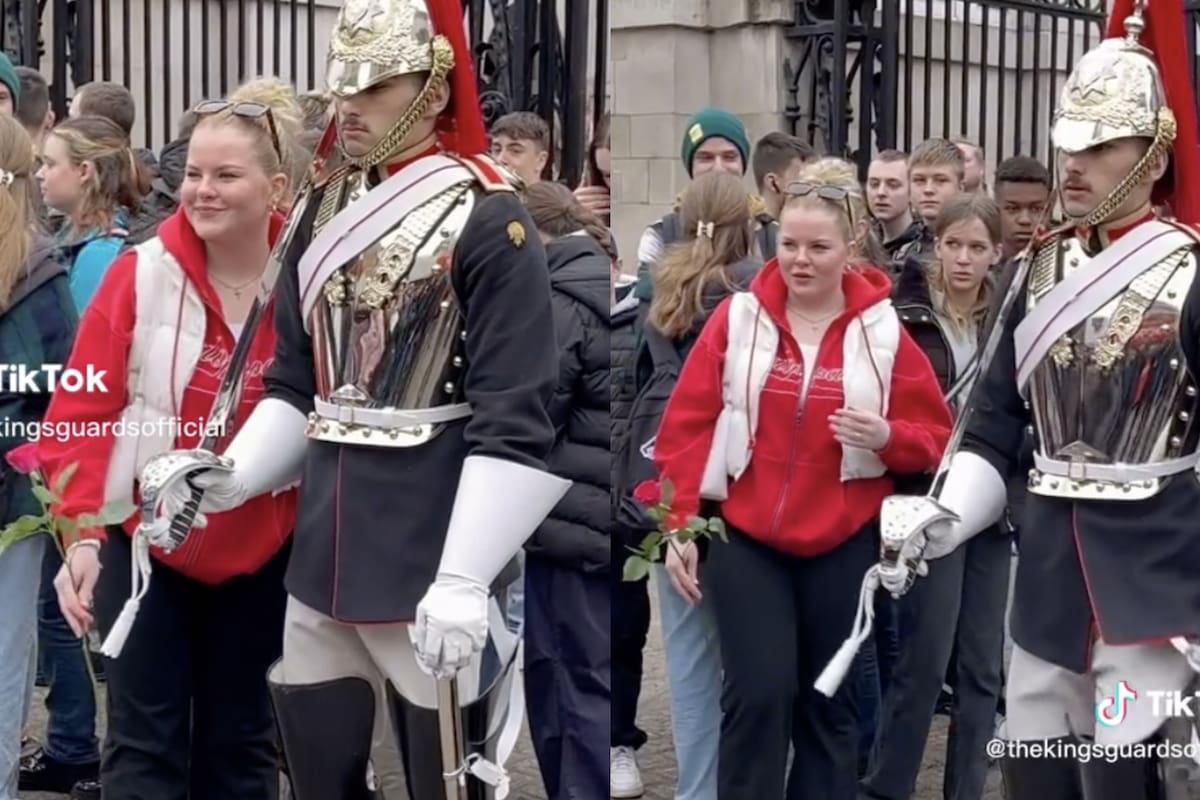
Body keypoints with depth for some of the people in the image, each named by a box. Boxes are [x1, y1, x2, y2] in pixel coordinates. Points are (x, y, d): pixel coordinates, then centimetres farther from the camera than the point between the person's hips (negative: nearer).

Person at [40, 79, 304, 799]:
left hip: (261, 550, 1)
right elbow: (82, 413, -9)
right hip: (142, 540, -1)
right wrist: (81, 532, -18)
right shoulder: (140, 275, -9)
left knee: (240, 740, 14)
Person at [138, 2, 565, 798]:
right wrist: (229, 478, -1)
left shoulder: (487, 220, -11)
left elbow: (515, 424, -16)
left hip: (431, 553, -6)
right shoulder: (319, 212, 10)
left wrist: (464, 578, -23)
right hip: (323, 546, 6)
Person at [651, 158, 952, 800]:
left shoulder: (883, 331, -2)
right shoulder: (737, 317, -3)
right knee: (758, 695, -7)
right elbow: (686, 426, -2)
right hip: (743, 536, -1)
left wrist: (887, 437, -19)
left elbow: (935, 439, 2)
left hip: (843, 543, 1)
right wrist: (678, 525, -6)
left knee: (830, 700, 10)